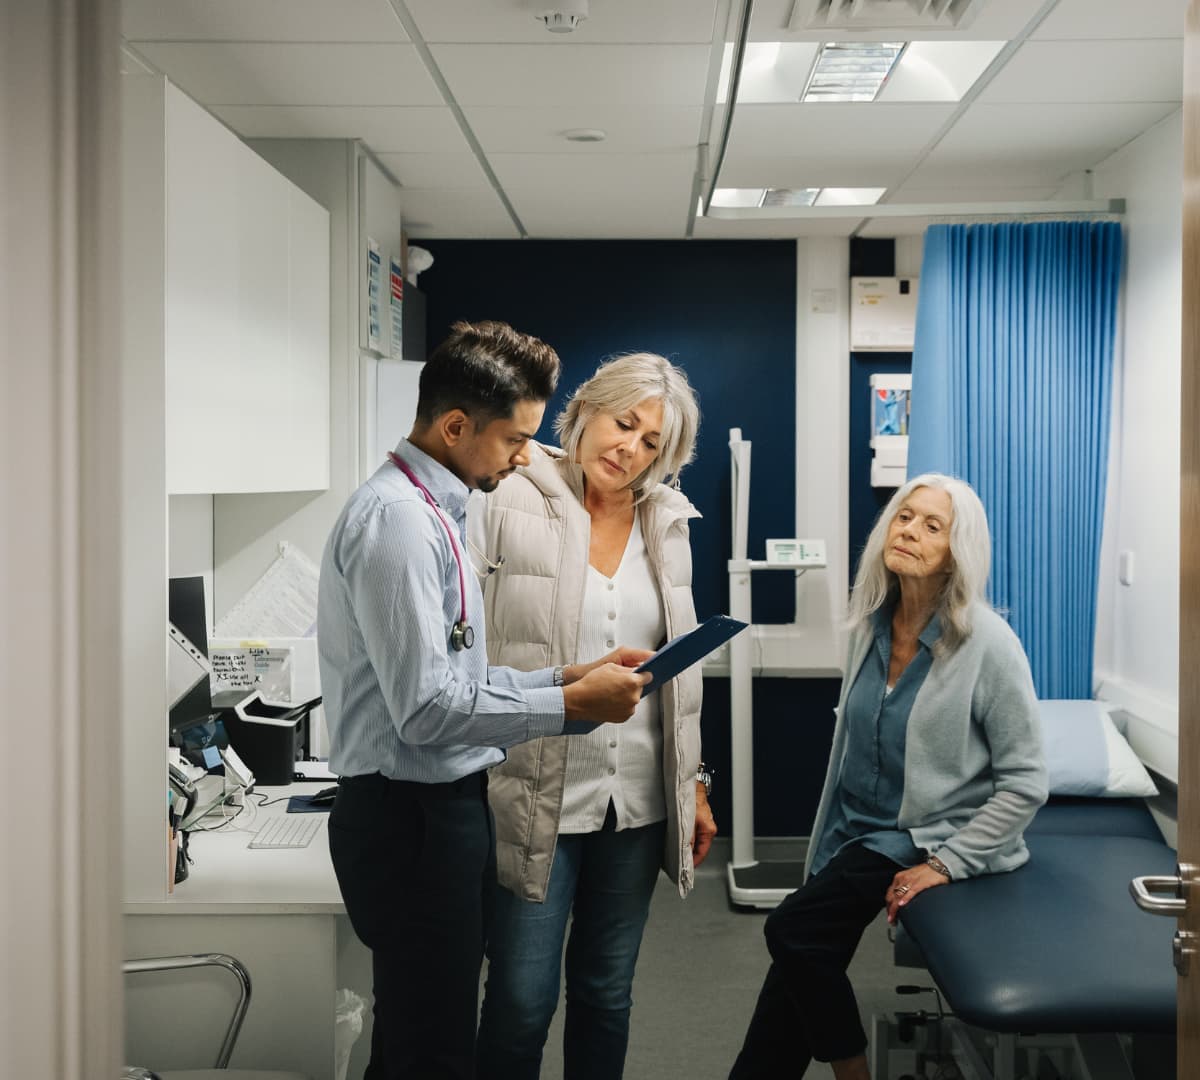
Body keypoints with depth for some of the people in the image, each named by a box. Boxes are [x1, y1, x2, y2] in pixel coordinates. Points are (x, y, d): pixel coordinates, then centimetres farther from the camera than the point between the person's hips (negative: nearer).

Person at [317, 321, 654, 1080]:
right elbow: (428, 708, -23)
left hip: (445, 807, 10)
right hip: (409, 816, -10)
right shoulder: (398, 518, -18)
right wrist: (572, 705, -15)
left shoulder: (432, 512, 13)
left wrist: (568, 675, 5)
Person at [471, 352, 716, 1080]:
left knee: (607, 992, 15)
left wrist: (693, 782, 15)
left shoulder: (666, 527, 9)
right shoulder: (510, 503, -8)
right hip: (536, 797, -5)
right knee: (522, 998, 0)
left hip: (637, 800, 5)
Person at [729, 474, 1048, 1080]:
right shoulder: (870, 626, 2)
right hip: (858, 833, 6)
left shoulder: (987, 644, -17)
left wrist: (946, 864, -18)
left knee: (794, 930, -19)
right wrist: (822, 854, 14)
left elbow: (1025, 782, -13)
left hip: (934, 839, -6)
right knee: (805, 957, -8)